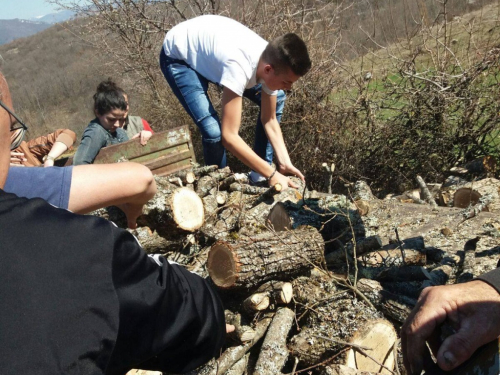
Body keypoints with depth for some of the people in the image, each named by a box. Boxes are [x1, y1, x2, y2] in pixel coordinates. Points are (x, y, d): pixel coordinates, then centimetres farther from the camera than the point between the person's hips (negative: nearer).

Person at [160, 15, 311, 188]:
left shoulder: (273, 61, -20)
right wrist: (272, 174, -36)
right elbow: (229, 136, -42)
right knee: (214, 131, -26)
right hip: (179, 56, -7)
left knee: (276, 99, 1)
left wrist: (285, 164, -18)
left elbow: (269, 120, -8)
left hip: (211, 50, 7)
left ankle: (259, 176, 10)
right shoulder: (238, 66, -42)